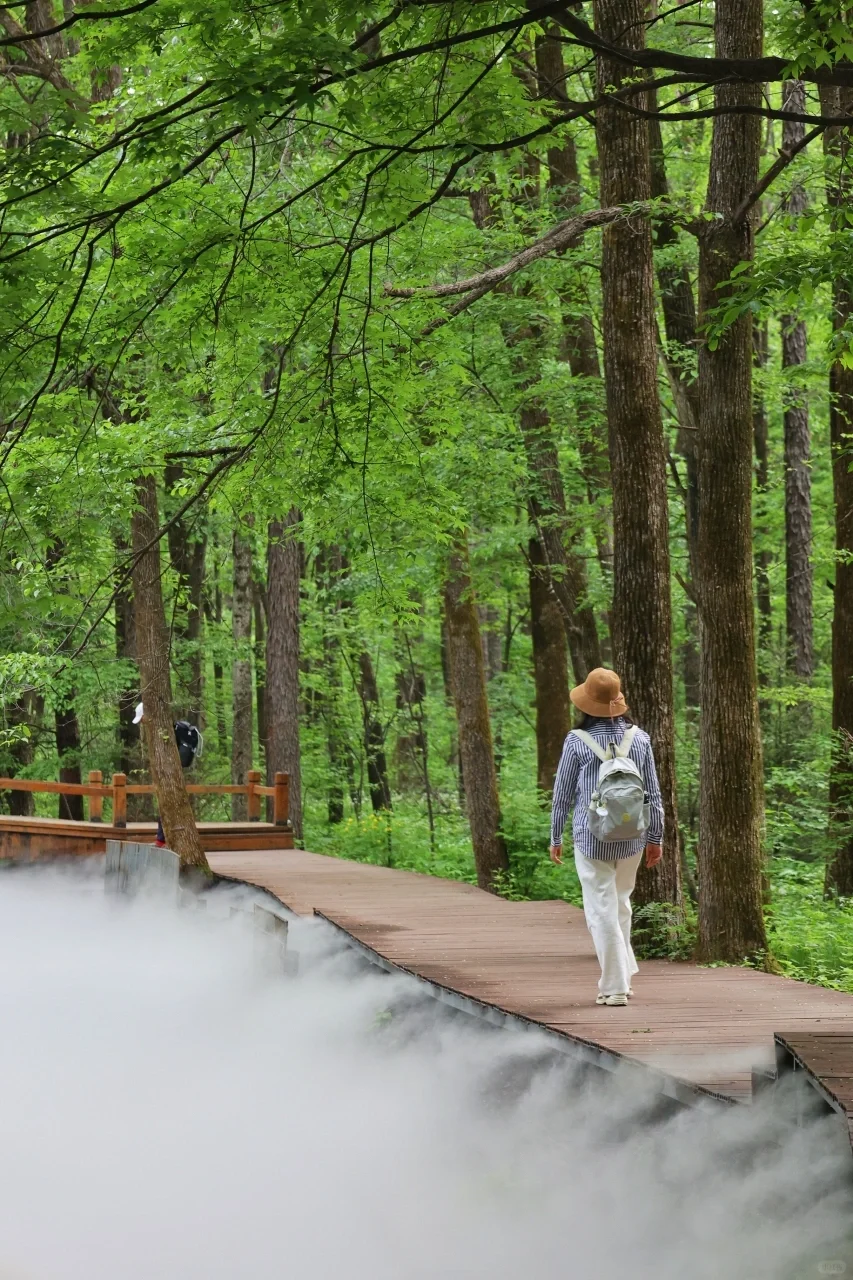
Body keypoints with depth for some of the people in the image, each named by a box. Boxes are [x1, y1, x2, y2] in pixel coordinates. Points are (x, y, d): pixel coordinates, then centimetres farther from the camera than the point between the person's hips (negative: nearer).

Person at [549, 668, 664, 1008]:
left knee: (602, 910, 1)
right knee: (621, 904, 21)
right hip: (632, 837, 4)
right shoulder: (639, 738, 1)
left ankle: (615, 986, 0)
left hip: (591, 838, -4)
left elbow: (562, 794, -2)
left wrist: (556, 837, 10)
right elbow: (653, 793, 6)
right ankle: (623, 976, 24)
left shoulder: (577, 741, -9)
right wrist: (655, 837, 14)